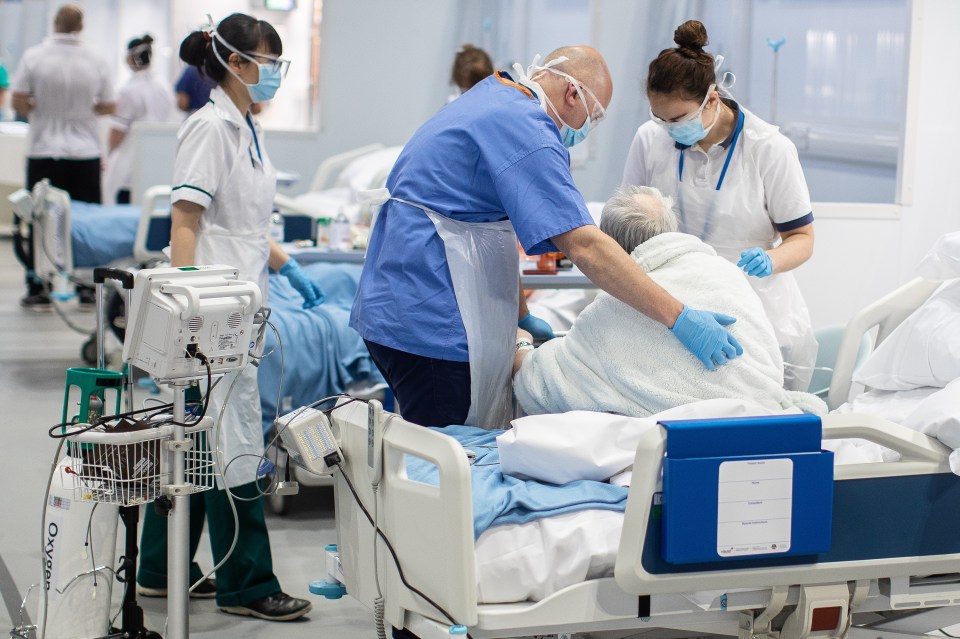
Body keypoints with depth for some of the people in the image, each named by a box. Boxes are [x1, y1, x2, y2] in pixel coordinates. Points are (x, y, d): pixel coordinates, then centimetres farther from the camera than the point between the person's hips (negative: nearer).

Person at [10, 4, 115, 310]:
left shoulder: (34, 56, -6)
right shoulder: (96, 61, 0)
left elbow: (18, 102, -7)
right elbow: (109, 106, 7)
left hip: (44, 150, -1)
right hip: (85, 152, 2)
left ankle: (39, 290, 3)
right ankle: (88, 288, 9)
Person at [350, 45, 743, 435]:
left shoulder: (494, 98, 17)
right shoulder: (525, 131, -15)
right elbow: (583, 245, -25)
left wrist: (519, 315, 25)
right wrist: (679, 318, -25)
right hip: (430, 325, -11)